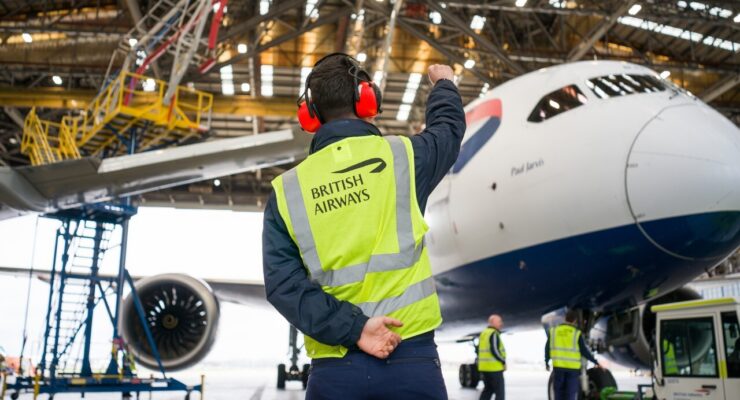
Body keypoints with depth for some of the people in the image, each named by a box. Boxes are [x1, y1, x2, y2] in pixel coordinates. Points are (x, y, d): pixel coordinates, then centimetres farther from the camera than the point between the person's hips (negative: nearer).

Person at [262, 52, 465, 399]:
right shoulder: (401, 156, -1)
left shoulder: (287, 190, 2)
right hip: (410, 358, -1)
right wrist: (443, 83, 41)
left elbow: (283, 284, -6)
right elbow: (449, 126, 22)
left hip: (335, 368, 2)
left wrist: (350, 328, -8)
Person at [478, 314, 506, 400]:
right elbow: (494, 350, -21)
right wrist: (503, 362, -10)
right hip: (494, 368, -9)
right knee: (500, 391, -2)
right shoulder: (494, 334, -13)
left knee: (487, 389, 18)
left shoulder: (483, 333, 15)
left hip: (484, 367, 9)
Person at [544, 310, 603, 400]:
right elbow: (584, 351, -7)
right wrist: (596, 362, 5)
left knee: (559, 392, 11)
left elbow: (547, 348, 5)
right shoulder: (577, 333, -7)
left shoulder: (554, 331, 1)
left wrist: (546, 362, 18)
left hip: (558, 366, 2)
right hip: (573, 367, -2)